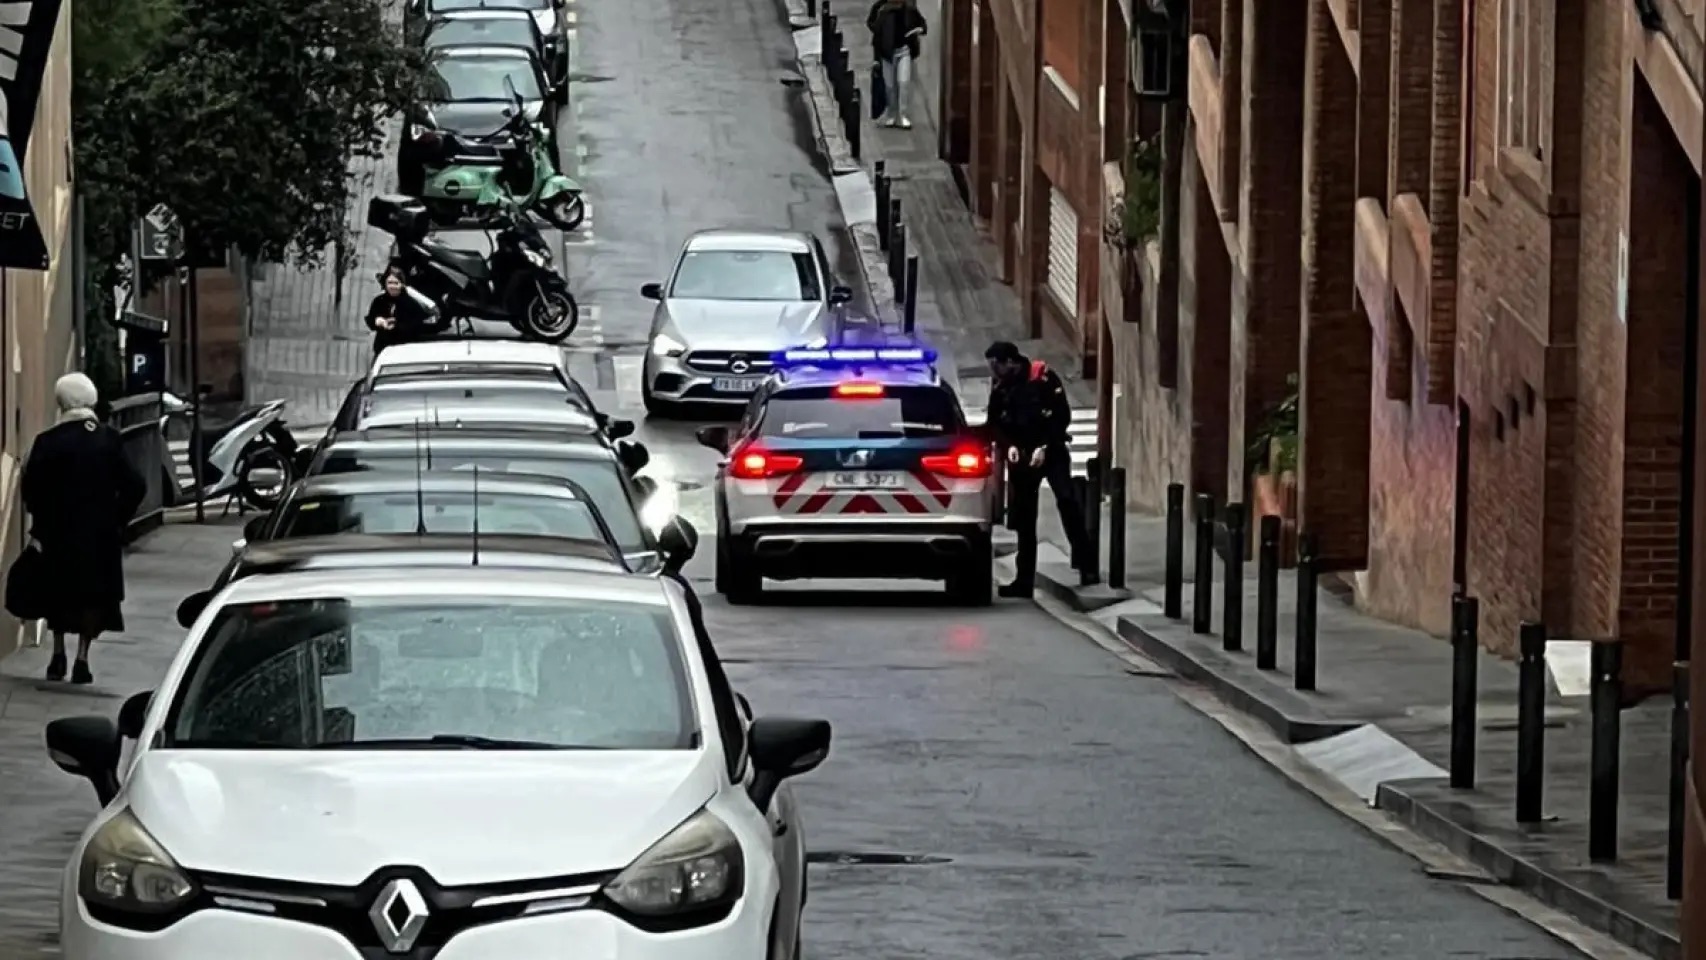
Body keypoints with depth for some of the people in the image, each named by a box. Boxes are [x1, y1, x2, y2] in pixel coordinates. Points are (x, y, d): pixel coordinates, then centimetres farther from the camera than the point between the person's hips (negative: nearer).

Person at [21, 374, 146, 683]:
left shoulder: (48, 442, -9)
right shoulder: (108, 440, -5)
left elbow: (32, 488, -11)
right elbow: (133, 486, -7)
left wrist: (40, 524, 5)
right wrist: (118, 519, 6)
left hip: (58, 530, 0)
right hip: (101, 530, 0)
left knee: (58, 591, 16)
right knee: (94, 591, 8)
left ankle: (58, 654, 14)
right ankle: (82, 658, 2)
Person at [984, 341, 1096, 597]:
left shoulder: (1044, 378, -11)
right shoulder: (1000, 388, 4)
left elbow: (1062, 416, -11)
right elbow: (995, 423, 11)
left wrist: (1044, 447, -16)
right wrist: (1009, 445, -6)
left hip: (1051, 450, -5)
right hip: (1021, 456, 5)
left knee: (1067, 502, -18)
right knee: (1023, 518, 5)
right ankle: (1024, 579, 10)